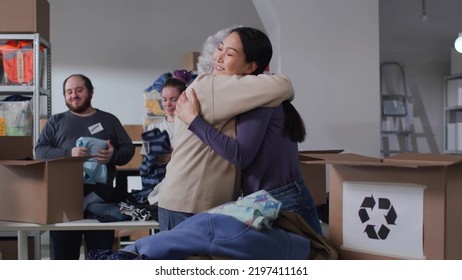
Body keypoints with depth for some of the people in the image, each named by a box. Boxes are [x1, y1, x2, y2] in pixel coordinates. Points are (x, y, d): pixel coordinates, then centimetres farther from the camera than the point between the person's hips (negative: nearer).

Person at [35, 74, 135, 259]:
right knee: (64, 254, 3)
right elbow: (40, 151, 4)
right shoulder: (56, 121, 15)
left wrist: (113, 155, -12)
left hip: (100, 197, 0)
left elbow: (128, 149, 11)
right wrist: (69, 153, -13)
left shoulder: (109, 120, 16)